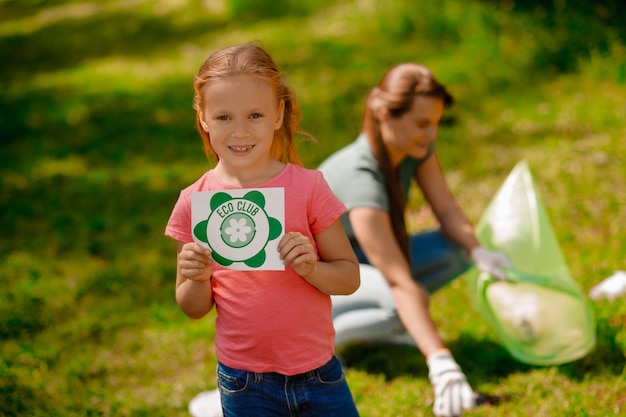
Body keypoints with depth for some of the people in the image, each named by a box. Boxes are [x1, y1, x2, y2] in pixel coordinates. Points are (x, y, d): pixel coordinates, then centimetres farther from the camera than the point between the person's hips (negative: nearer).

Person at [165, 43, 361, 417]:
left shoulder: (307, 186, -7)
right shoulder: (194, 203, -5)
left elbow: (350, 278, -3)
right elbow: (194, 309, 3)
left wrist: (311, 267, -21)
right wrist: (195, 279, -17)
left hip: (318, 373, 0)